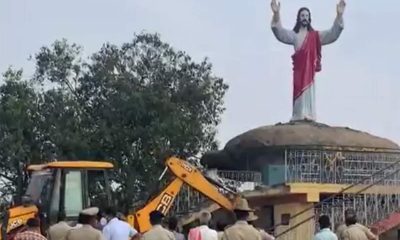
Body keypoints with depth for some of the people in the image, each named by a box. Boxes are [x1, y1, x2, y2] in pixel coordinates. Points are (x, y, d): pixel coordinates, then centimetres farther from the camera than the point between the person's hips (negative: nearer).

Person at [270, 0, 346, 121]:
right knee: (299, 91, -7)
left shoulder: (315, 35, 13)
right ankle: (299, 117, -10)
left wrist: (339, 16, -7)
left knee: (309, 92, -4)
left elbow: (333, 34, 6)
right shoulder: (293, 34, 8)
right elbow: (280, 33, -8)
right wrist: (276, 14, -24)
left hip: (310, 69, 1)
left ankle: (308, 117, -7)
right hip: (299, 68, -1)